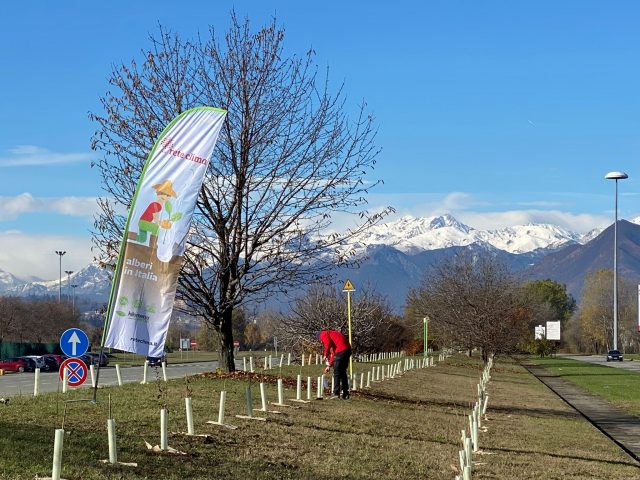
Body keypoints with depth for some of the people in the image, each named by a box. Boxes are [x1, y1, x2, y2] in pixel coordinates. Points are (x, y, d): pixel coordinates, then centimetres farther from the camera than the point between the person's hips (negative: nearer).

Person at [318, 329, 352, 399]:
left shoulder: (323, 334, 9)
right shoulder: (331, 333, 33)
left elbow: (328, 343, -14)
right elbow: (333, 352, 33)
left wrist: (325, 355, -3)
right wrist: (329, 365, 33)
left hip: (341, 351, -8)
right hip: (348, 349, 8)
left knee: (336, 373, 0)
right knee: (343, 372, 16)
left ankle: (336, 393, -2)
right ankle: (345, 393, 17)